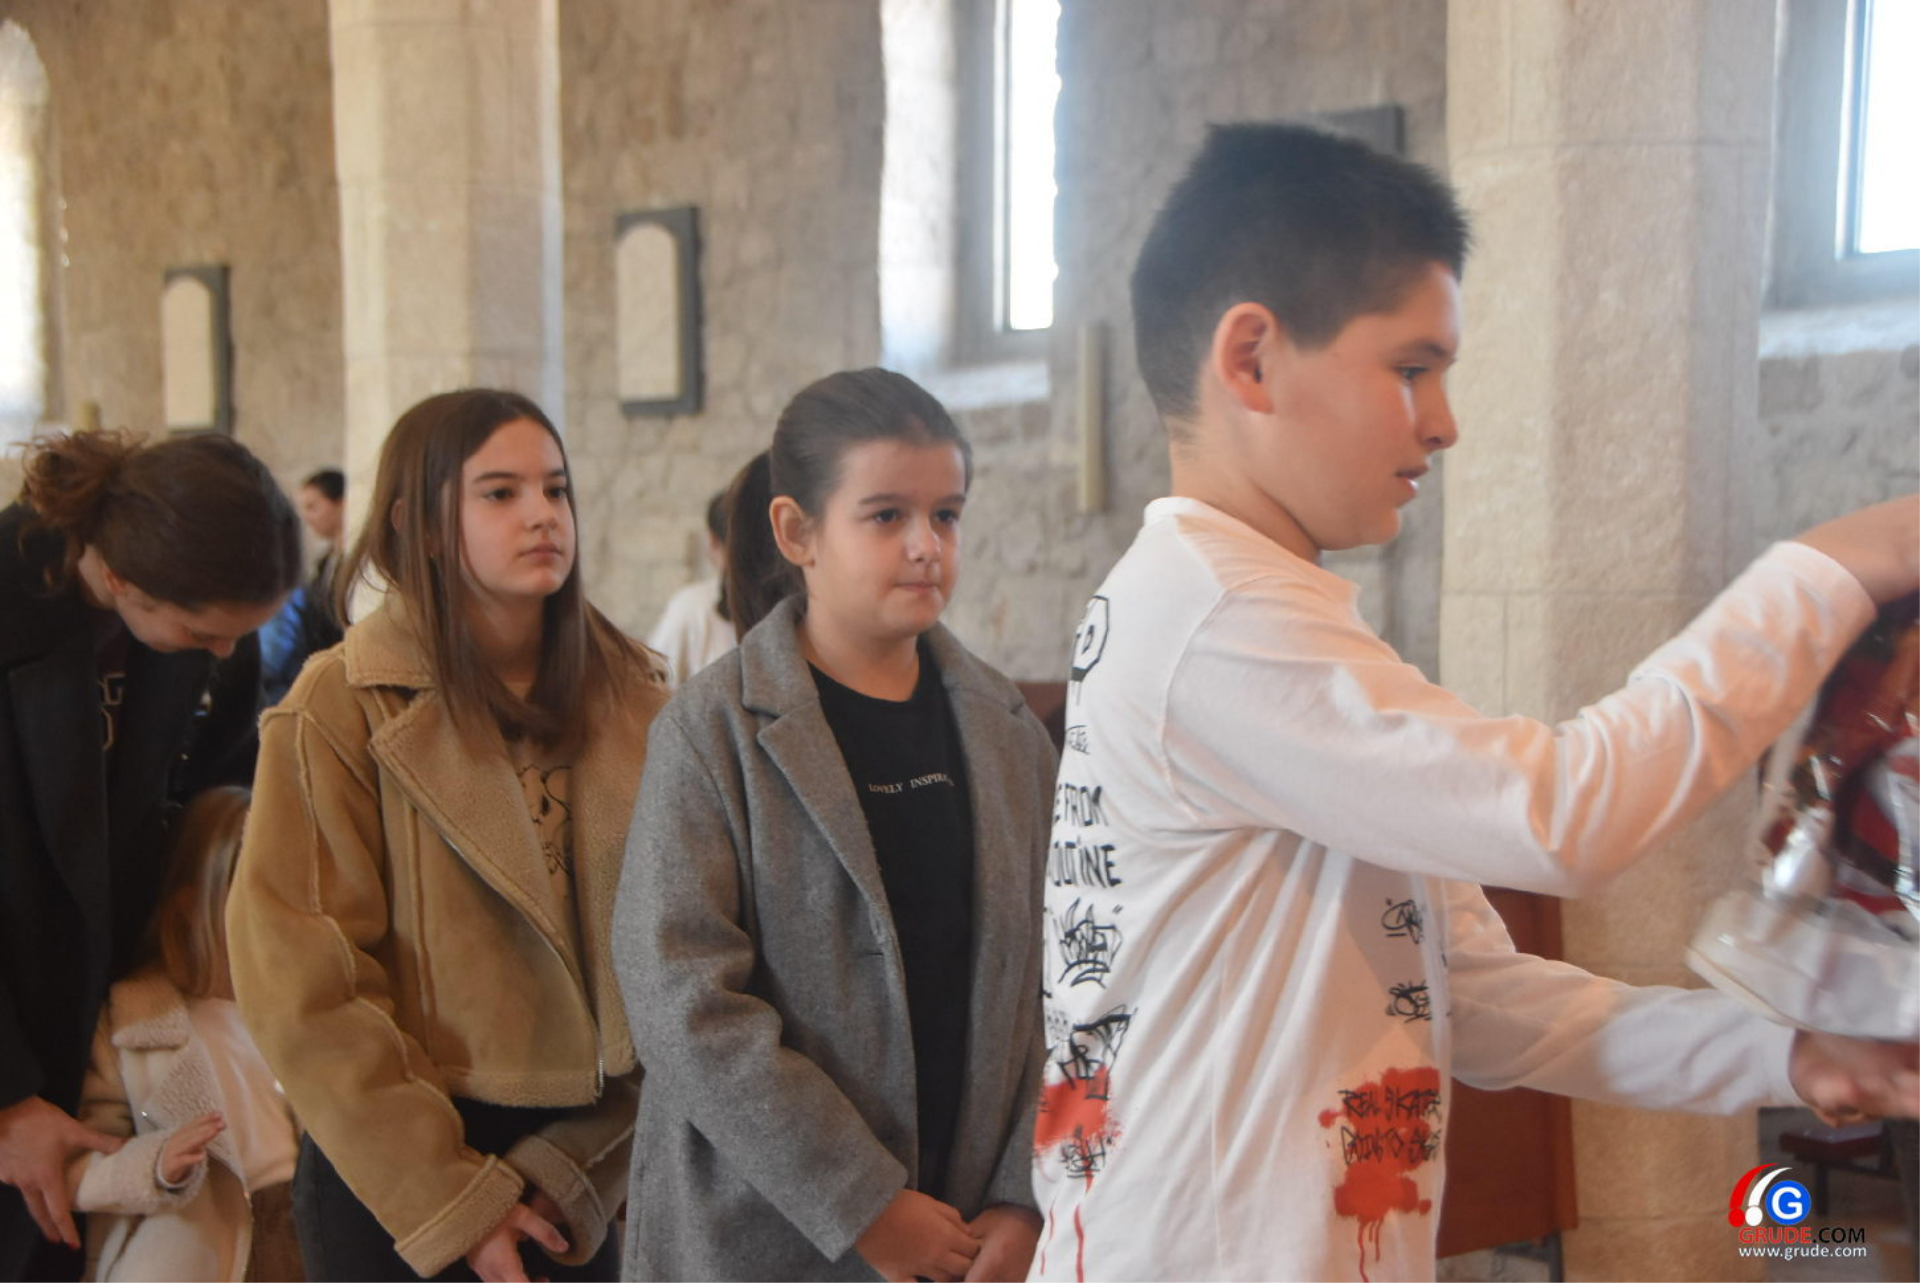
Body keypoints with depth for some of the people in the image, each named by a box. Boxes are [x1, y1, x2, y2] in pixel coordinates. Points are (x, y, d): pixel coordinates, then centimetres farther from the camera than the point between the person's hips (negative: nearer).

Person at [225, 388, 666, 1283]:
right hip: (395, 1177, -3)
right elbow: (304, 988, -11)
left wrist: (577, 1167, -7)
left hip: (580, 1177, 4)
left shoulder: (626, 699, 3)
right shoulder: (341, 711, -8)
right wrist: (449, 1201, -12)